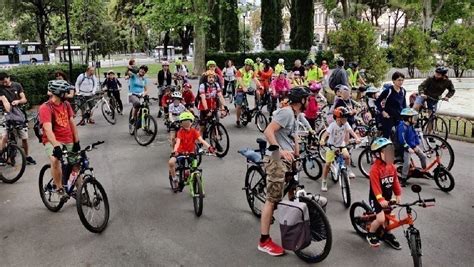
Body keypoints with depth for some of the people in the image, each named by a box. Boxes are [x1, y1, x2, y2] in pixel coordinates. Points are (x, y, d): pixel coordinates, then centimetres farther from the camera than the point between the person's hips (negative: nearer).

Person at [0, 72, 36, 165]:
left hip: (18, 113, 2)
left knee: (24, 138, 5)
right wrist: (9, 113, -33)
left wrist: (18, 101, -24)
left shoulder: (17, 85, 1)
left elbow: (24, 99, -2)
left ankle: (27, 157, 19)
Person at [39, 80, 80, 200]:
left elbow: (72, 123, 8)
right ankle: (59, 189, -13)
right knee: (55, 160, -32)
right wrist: (56, 146, -37)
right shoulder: (45, 108, -16)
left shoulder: (66, 104, 5)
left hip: (68, 141, 6)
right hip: (52, 141, -6)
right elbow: (48, 129, -26)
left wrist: (76, 142, 3)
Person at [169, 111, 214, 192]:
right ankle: (175, 179, -2)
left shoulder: (194, 131, -10)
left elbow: (201, 140, -23)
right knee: (171, 162, -26)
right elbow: (177, 142, -27)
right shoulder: (180, 132, -13)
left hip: (191, 153, 1)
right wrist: (174, 151, -48)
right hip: (181, 152, -1)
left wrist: (209, 147, -41)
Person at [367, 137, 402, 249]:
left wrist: (398, 195, 6)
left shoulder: (392, 167, -2)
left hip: (387, 197, 7)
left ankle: (387, 234, 39)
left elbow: (395, 181, 7)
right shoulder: (375, 169, -24)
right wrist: (380, 199, -34)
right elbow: (375, 186, -28)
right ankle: (371, 234, 10)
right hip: (376, 198, -7)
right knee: (381, 219, -15)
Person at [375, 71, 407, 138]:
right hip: (388, 117, -5)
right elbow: (377, 102, -8)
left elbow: (404, 104, 19)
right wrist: (383, 111, -14)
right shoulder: (388, 91, -11)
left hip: (399, 118, 6)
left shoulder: (403, 91, 6)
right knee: (386, 136, -3)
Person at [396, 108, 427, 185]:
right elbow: (401, 140, -26)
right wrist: (408, 148, -27)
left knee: (423, 156, 6)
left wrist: (417, 145, -1)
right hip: (406, 147, -8)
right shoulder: (402, 126, -22)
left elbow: (416, 135, 11)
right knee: (407, 162, -14)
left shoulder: (411, 126, 5)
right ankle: (403, 179, -4)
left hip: (413, 146, 8)